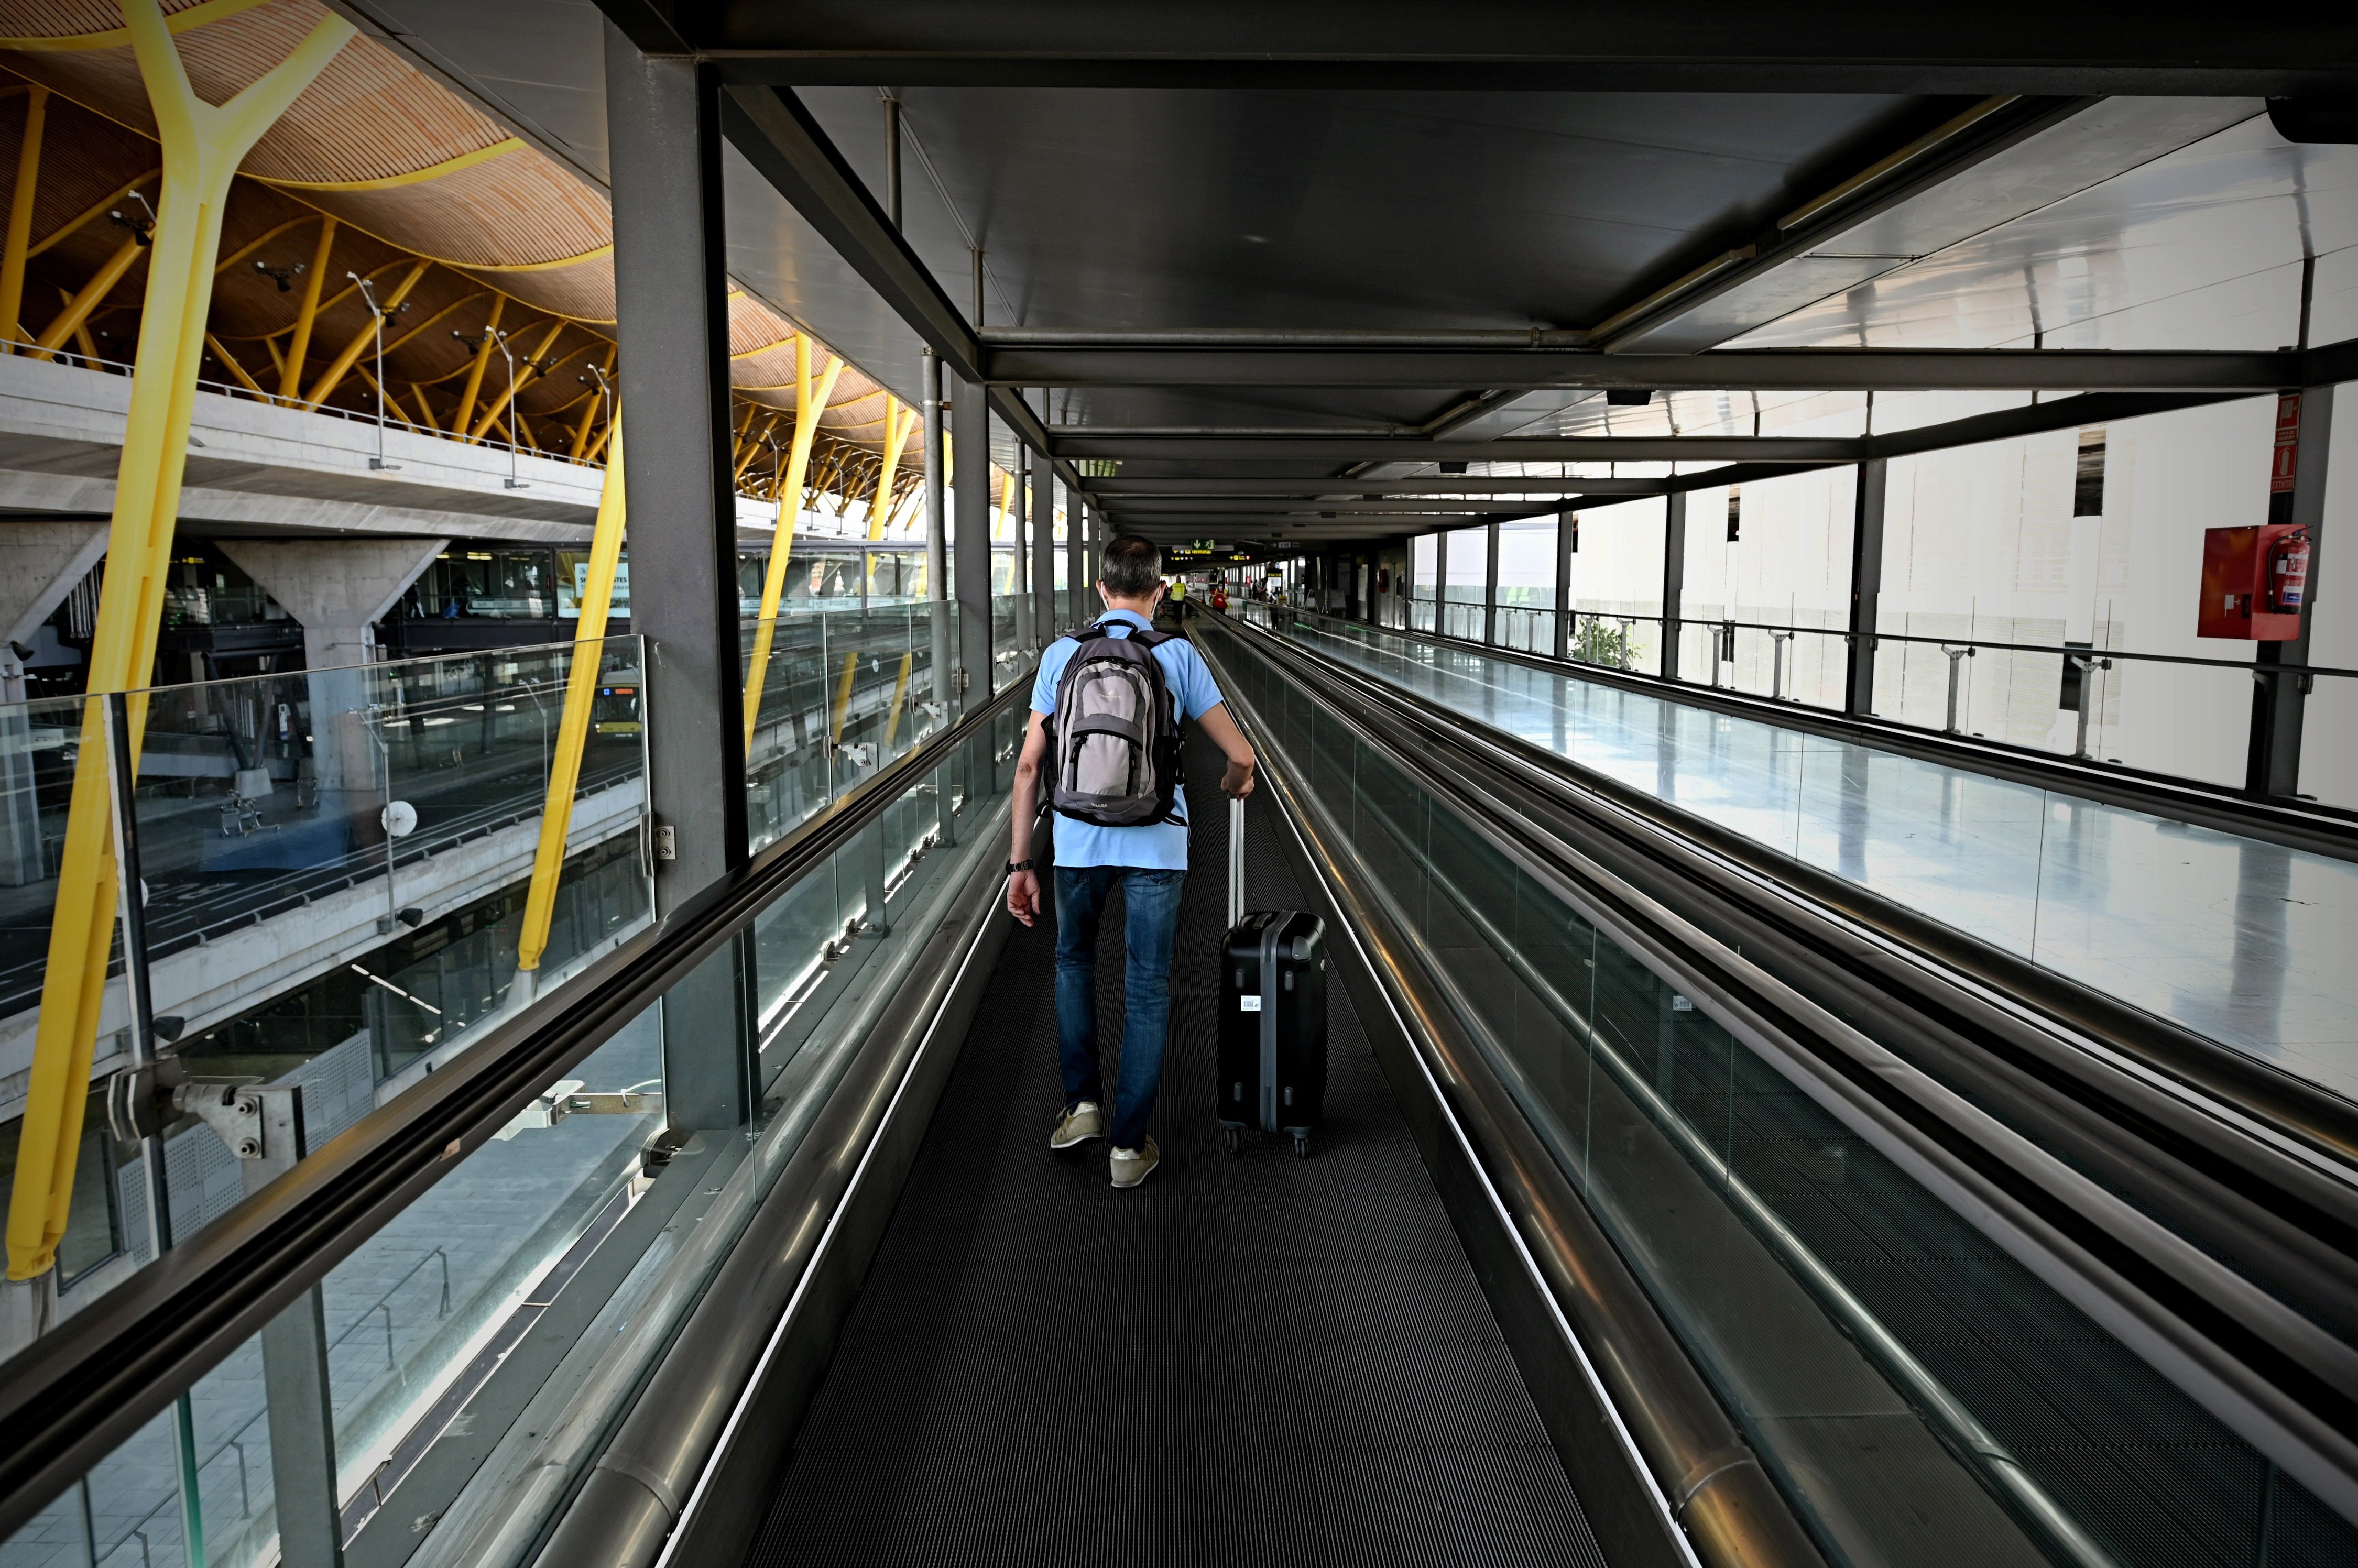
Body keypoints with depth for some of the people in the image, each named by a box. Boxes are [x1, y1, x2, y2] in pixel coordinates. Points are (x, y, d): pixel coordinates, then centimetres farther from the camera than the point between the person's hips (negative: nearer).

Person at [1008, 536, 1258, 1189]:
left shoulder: (1061, 653, 4)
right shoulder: (1179, 655, 1)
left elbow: (1029, 766, 1)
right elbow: (1241, 754, 1)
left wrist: (1020, 864, 6)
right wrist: (1237, 781, 26)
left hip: (1078, 840, 1)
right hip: (1155, 842, -1)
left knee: (1074, 962, 26)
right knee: (1147, 990, 9)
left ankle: (1082, 1101, 23)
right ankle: (1129, 1143, 13)